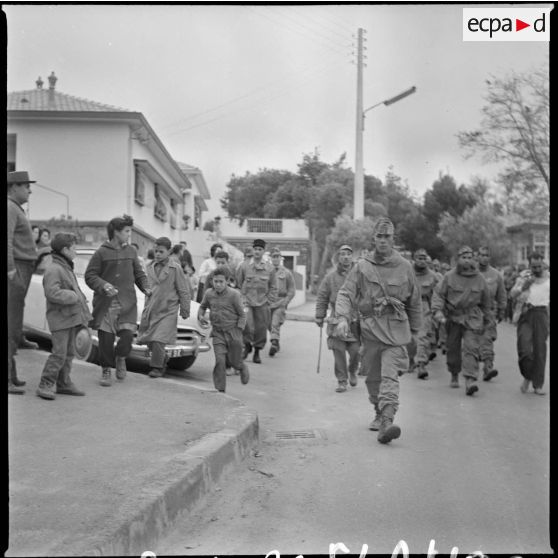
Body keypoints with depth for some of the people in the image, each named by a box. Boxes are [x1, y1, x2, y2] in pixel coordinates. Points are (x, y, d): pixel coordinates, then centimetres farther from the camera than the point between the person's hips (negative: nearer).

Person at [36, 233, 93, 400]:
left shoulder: (67, 268, 18)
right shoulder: (53, 269, -14)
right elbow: (53, 293, -26)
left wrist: (82, 317, 21)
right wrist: (73, 296, -17)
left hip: (72, 318, 10)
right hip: (60, 319, -10)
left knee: (68, 353, 13)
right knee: (59, 353, -10)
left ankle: (63, 383, 21)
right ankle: (46, 385, -3)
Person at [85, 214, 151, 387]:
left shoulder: (131, 251, 9)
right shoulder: (101, 253, -3)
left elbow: (139, 274, 16)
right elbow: (90, 276, -3)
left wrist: (146, 288, -1)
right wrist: (103, 285, -20)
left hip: (127, 304, 3)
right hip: (106, 304, -2)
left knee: (127, 337, -9)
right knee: (106, 339, 1)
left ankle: (120, 357, 24)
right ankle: (106, 369, 23)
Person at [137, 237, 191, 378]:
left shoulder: (175, 268, -8)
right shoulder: (151, 266, 7)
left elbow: (183, 291, -4)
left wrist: (185, 310, -2)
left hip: (167, 310, -5)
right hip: (150, 308, 5)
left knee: (158, 340, -12)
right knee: (148, 339, 7)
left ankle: (157, 367, 5)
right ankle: (162, 358, 32)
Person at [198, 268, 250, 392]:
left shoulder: (234, 294, -12)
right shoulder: (209, 293, -2)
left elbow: (242, 315, -5)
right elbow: (203, 306, 19)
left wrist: (238, 332, -12)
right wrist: (200, 316, -2)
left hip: (233, 331, -2)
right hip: (217, 332, 2)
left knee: (234, 362, 8)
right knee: (220, 361, -10)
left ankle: (243, 368, 44)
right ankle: (220, 390, 0)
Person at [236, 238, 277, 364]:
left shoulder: (270, 268, 4)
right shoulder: (243, 266, 1)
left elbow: (273, 288, 11)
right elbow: (238, 284, 8)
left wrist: (268, 301, 1)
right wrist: (242, 299, 2)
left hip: (262, 304, 2)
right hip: (247, 302, -1)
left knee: (261, 329, 3)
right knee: (247, 325, -18)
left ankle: (257, 352, 21)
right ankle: (247, 345, 9)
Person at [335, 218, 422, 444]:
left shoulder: (404, 267, 5)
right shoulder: (362, 267, 4)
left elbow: (415, 302, 14)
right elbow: (345, 293, -1)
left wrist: (414, 331, 18)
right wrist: (343, 317, -19)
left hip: (396, 328, -2)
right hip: (370, 327, 2)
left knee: (390, 375, -16)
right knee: (373, 377, 12)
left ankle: (387, 420, -25)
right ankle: (379, 414, 32)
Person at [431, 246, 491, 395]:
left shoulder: (479, 278, 5)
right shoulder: (449, 276, -1)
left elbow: (485, 301, 15)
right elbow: (438, 294, -2)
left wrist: (486, 320, 20)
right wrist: (438, 311, -18)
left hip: (472, 318, 0)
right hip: (453, 317, 0)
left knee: (471, 348, -13)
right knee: (453, 349, 9)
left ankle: (470, 380, -20)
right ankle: (454, 375, 31)